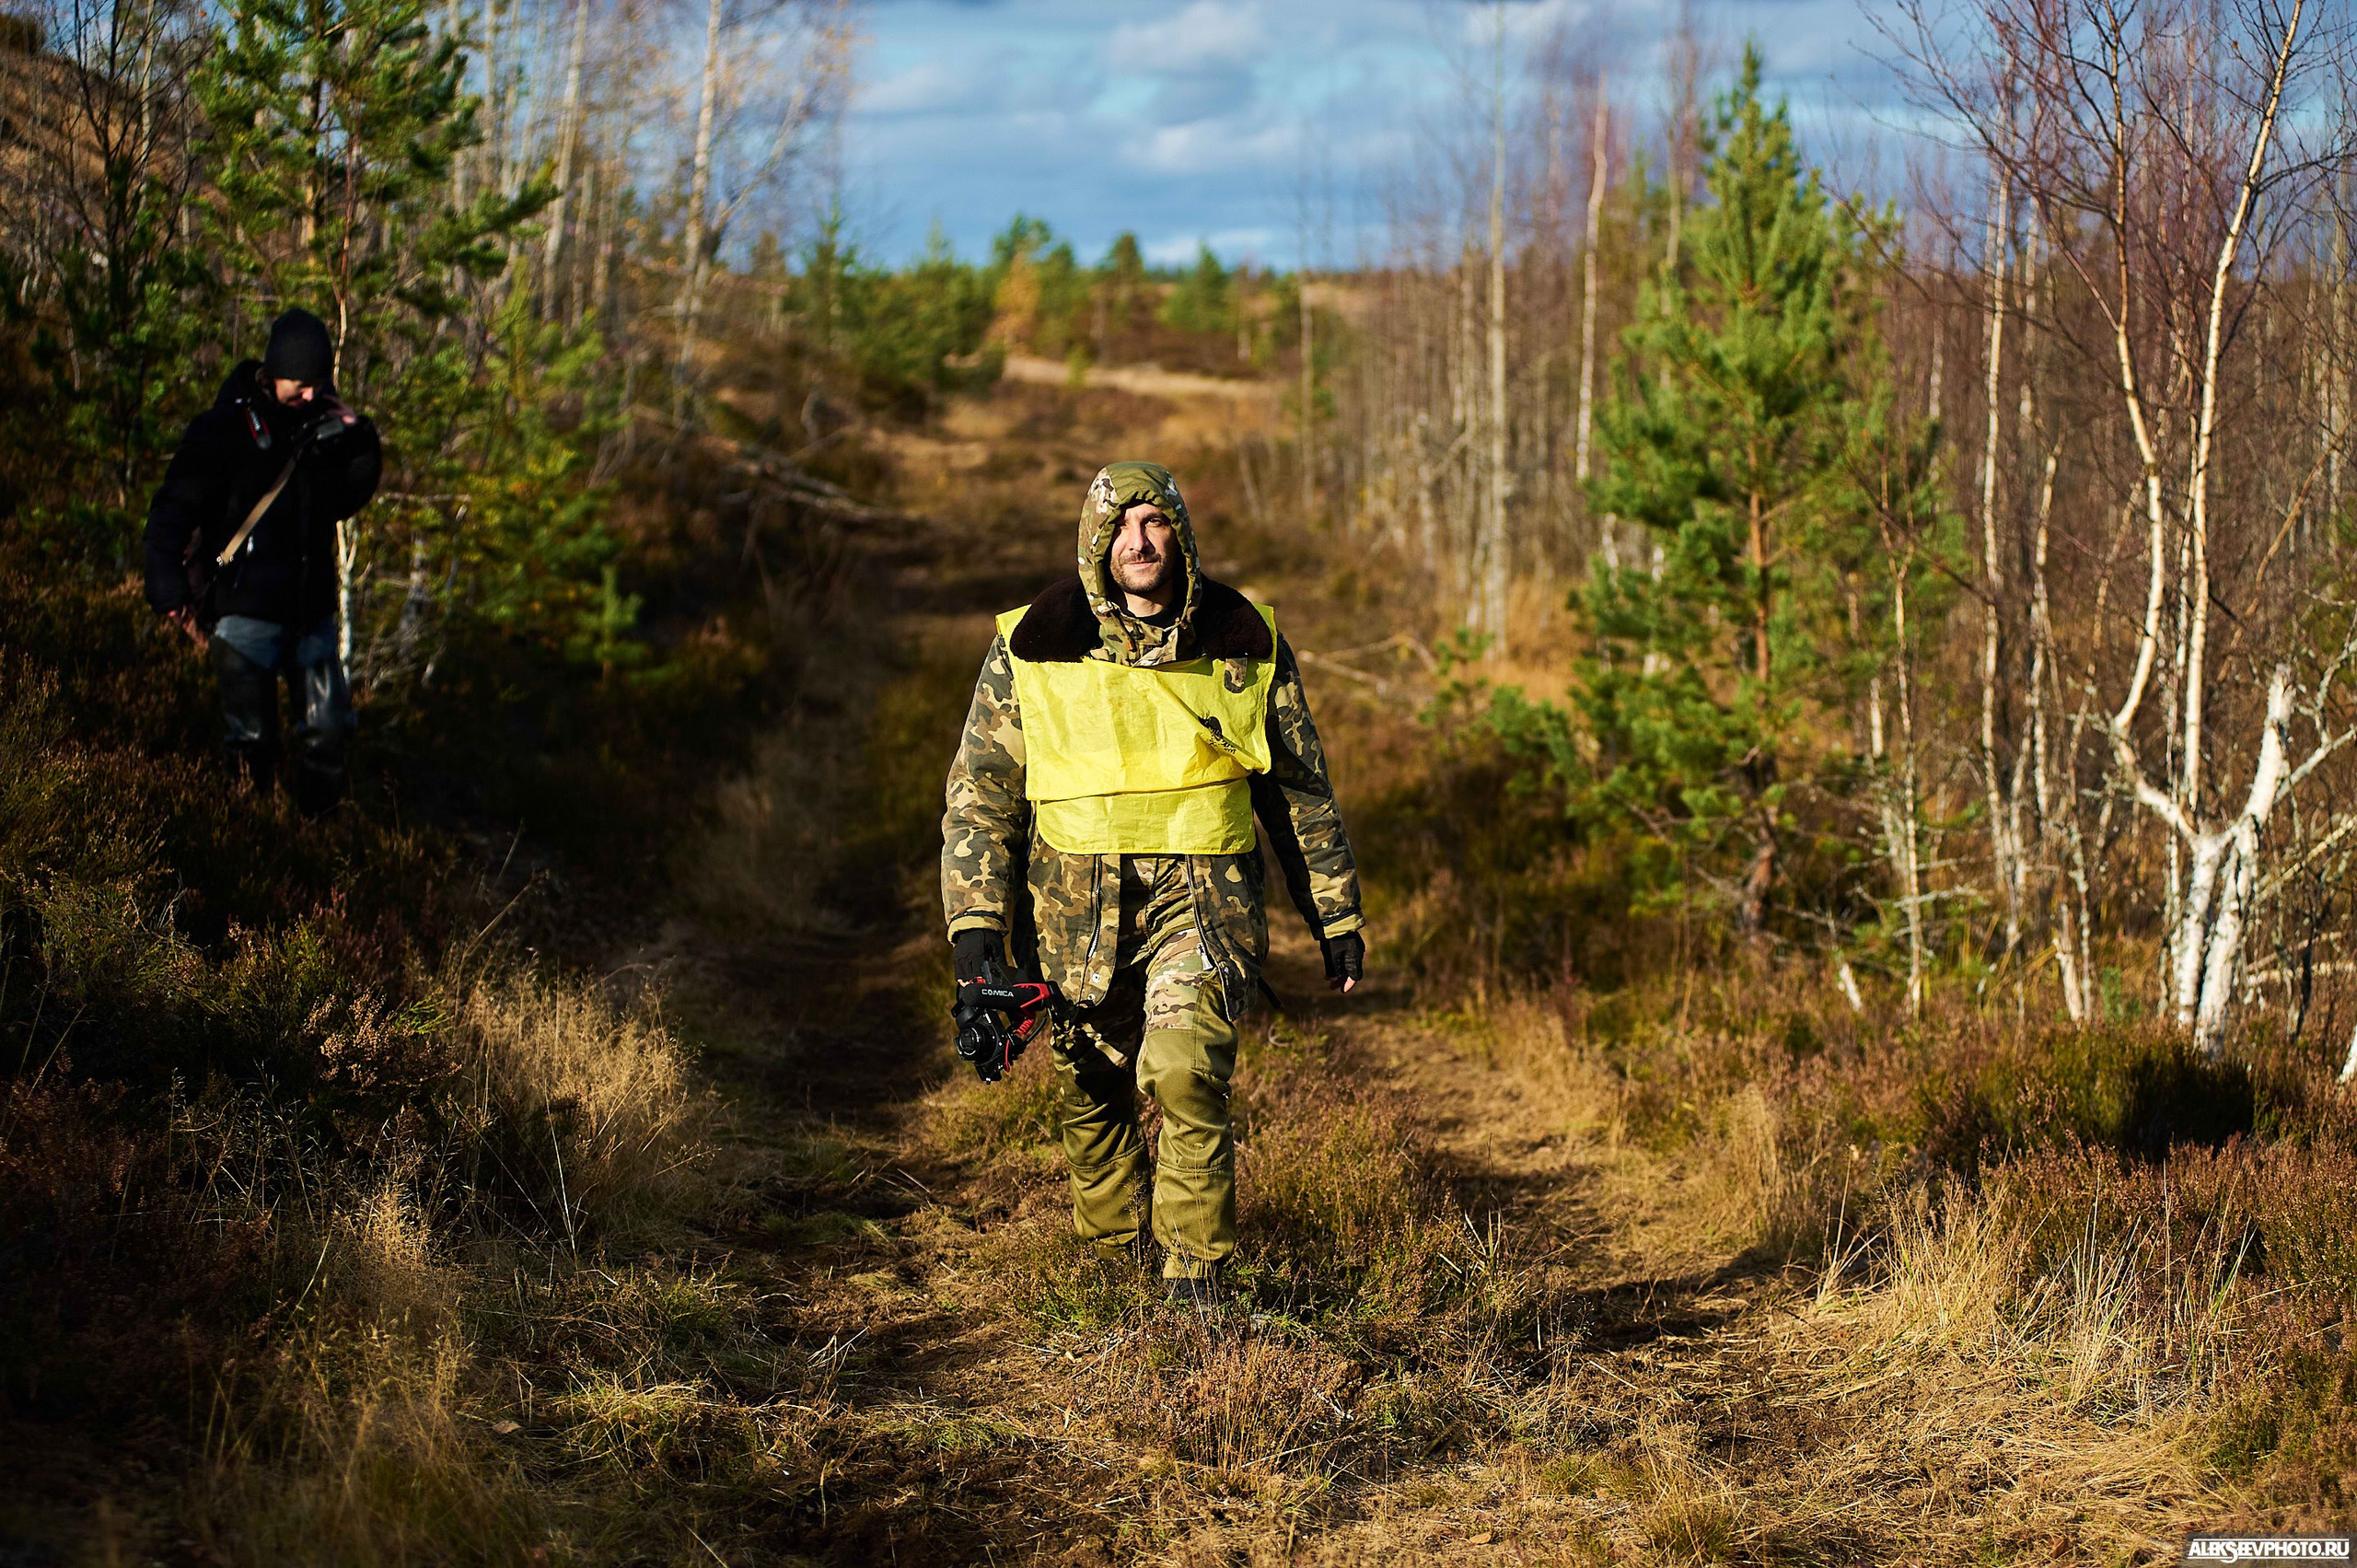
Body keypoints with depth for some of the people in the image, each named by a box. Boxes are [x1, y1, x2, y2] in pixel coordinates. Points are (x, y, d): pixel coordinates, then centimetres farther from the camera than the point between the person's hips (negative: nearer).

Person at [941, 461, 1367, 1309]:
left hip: (1202, 899, -1)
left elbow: (1300, 791, 12)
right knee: (1092, 1100, 10)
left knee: (1184, 1077, -21)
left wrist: (1337, 915, 14)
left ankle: (1195, 1298, -14)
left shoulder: (1246, 644, 3)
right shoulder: (1029, 652, -1)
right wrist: (975, 923, -8)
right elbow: (980, 794, 2)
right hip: (1078, 911, 2)